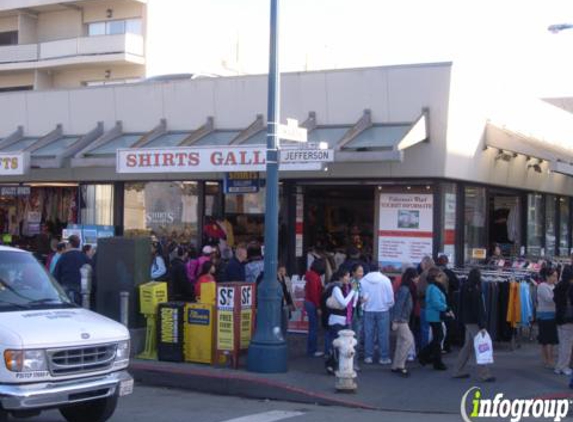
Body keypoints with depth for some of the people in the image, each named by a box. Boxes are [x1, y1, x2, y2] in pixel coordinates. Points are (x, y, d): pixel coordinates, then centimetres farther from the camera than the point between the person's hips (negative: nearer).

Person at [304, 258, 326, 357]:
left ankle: (311, 349, 21)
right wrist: (318, 307, -19)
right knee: (314, 328, -5)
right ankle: (313, 350, -1)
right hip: (313, 304, -10)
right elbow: (314, 293, -21)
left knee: (312, 327, 15)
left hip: (308, 302, 10)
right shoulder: (315, 277, -17)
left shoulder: (311, 275, 13)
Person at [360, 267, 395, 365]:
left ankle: (368, 356, 10)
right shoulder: (385, 280, -8)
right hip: (383, 310, -1)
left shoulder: (363, 281, -5)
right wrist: (390, 305, 13)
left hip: (368, 311, 2)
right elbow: (390, 296, -4)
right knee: (383, 335, 4)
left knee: (368, 334, 8)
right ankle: (384, 357, 5)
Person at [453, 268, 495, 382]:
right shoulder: (475, 290, -17)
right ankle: (484, 374, -8)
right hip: (474, 321, -9)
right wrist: (482, 325, -21)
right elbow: (478, 309, -20)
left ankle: (458, 371, 19)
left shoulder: (465, 288, 10)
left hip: (467, 321, 9)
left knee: (468, 345, 15)